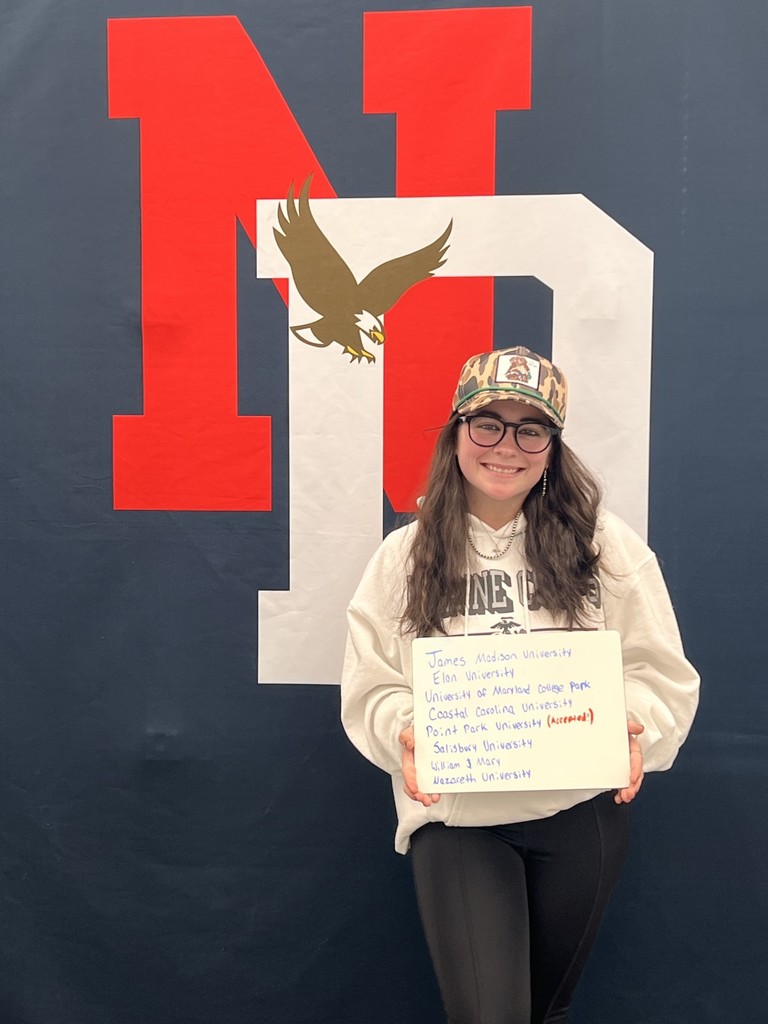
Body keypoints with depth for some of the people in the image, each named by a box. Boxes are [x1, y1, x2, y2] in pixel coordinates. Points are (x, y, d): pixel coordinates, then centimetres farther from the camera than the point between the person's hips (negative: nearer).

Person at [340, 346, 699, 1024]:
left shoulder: (605, 544, -3)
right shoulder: (406, 555, 0)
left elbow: (661, 672, -2)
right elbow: (370, 687, -1)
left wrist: (632, 728, -21)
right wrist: (404, 733, -21)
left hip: (582, 810, 1)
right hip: (454, 815, -1)